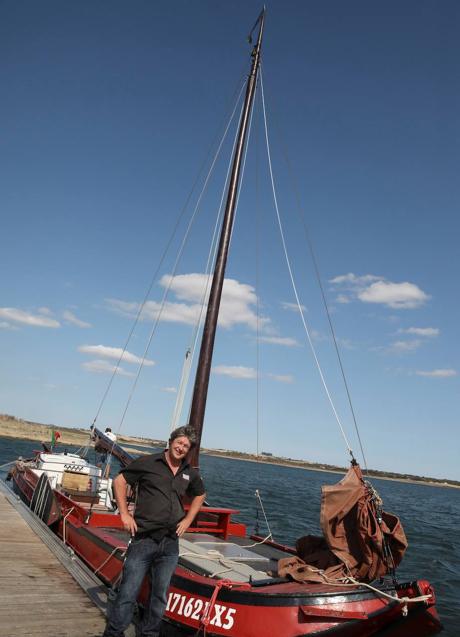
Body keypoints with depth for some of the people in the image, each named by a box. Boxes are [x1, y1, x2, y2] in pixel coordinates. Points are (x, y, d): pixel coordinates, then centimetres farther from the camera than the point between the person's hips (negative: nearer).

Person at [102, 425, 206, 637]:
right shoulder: (148, 462, -7)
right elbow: (119, 481, -1)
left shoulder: (190, 473, 8)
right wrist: (125, 514, -5)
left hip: (170, 543, 5)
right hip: (143, 539, -4)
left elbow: (200, 495, 25)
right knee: (128, 593, 0)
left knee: (160, 596, 15)